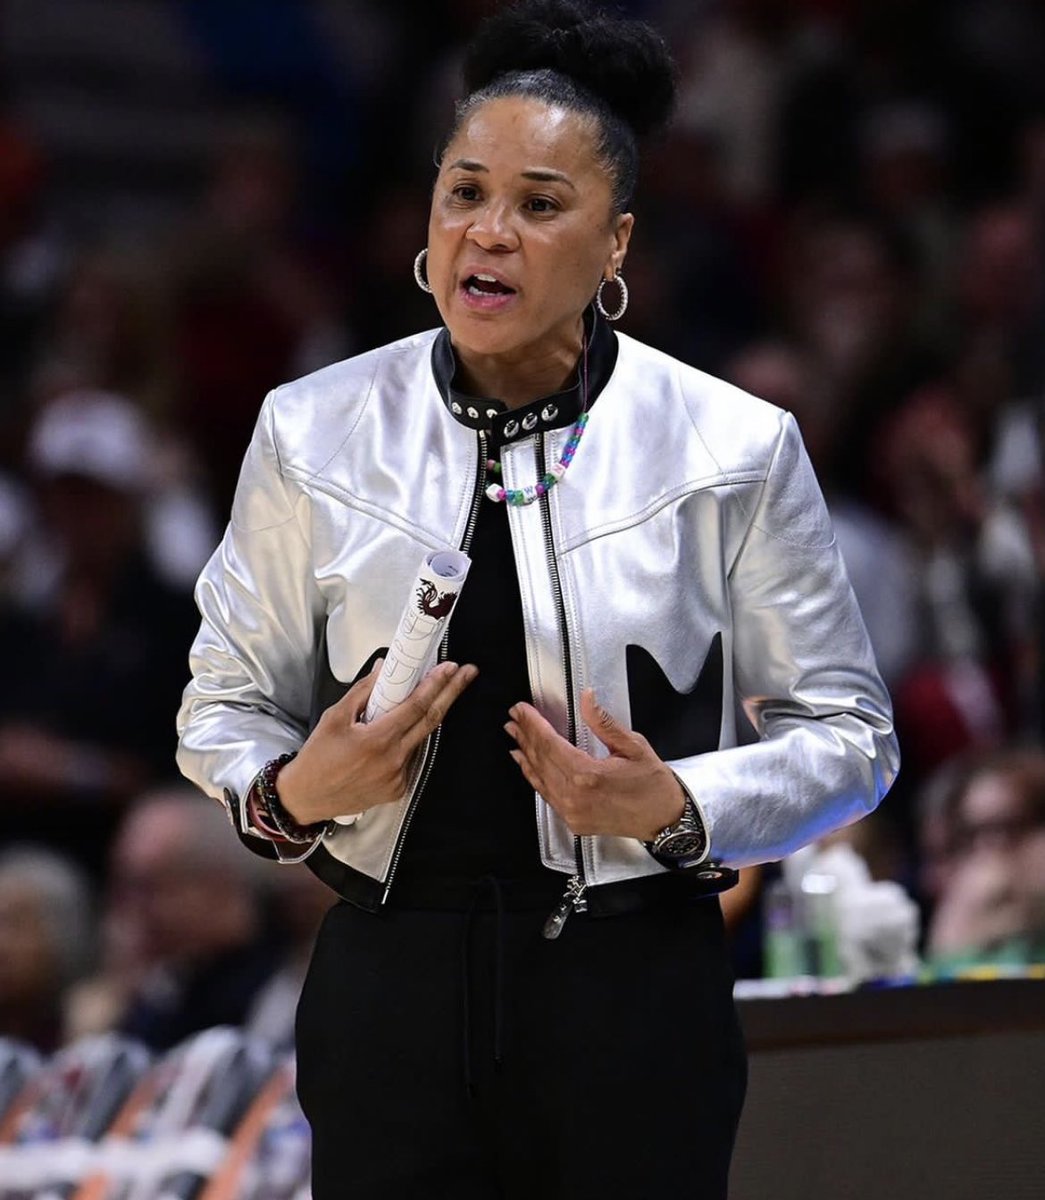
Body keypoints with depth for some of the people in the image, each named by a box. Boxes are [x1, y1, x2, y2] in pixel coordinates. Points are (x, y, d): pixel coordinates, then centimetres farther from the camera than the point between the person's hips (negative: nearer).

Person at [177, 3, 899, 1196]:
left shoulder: (731, 449, -2)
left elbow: (845, 733, 3)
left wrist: (675, 808, -14)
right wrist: (290, 792, -12)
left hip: (633, 995, -1)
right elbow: (228, 702, 10)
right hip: (389, 993, 1)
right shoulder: (315, 435, 3)